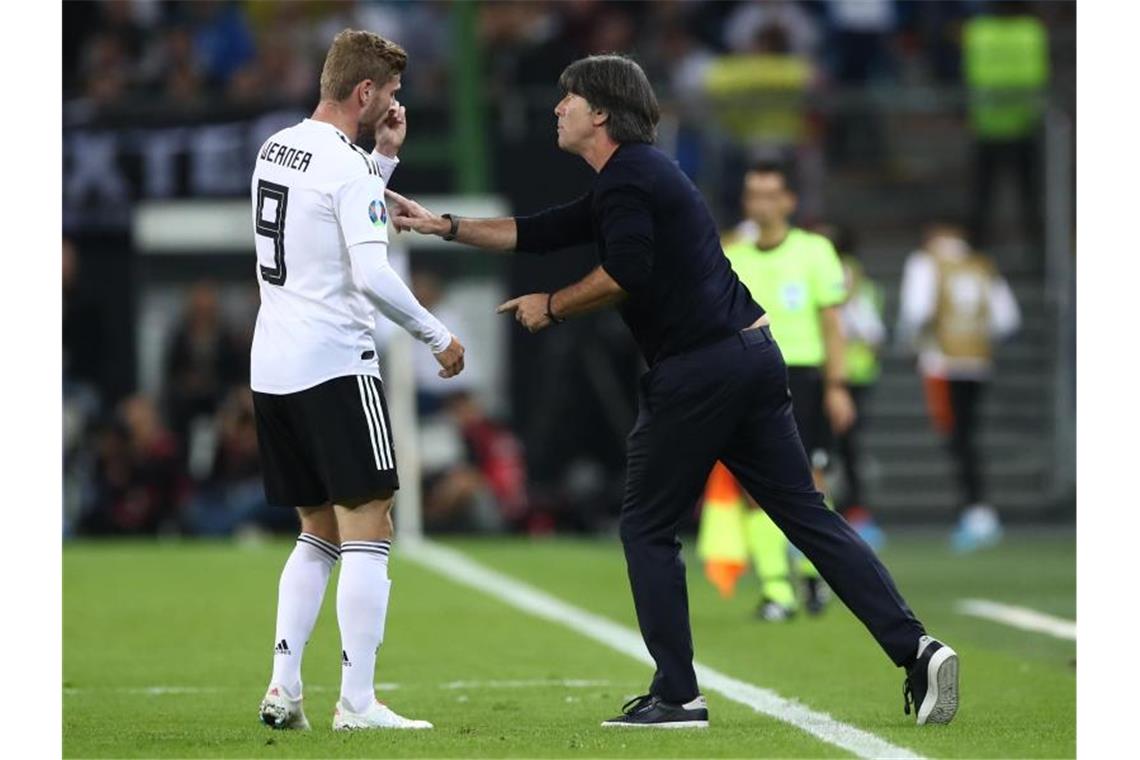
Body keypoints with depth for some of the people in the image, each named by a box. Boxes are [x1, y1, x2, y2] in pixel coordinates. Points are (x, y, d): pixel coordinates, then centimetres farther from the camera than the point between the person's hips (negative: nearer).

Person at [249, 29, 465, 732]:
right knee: (369, 528, -5)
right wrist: (438, 336, -11)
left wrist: (386, 157, 17)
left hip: (271, 368, 9)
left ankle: (283, 687, 8)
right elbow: (371, 275, -22)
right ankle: (357, 701, -9)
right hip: (335, 366, -8)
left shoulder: (275, 149, 12)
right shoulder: (348, 169, -14)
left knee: (320, 532, 16)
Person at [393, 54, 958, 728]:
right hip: (754, 355, 9)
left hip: (696, 370, -9)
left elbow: (626, 274, -22)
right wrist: (443, 226, 29)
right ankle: (915, 647, -6)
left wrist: (552, 307, -6)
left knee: (648, 527, 4)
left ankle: (678, 695, 2)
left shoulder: (628, 176, -7)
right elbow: (539, 234, 29)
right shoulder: (641, 174, 23)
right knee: (808, 515, 5)